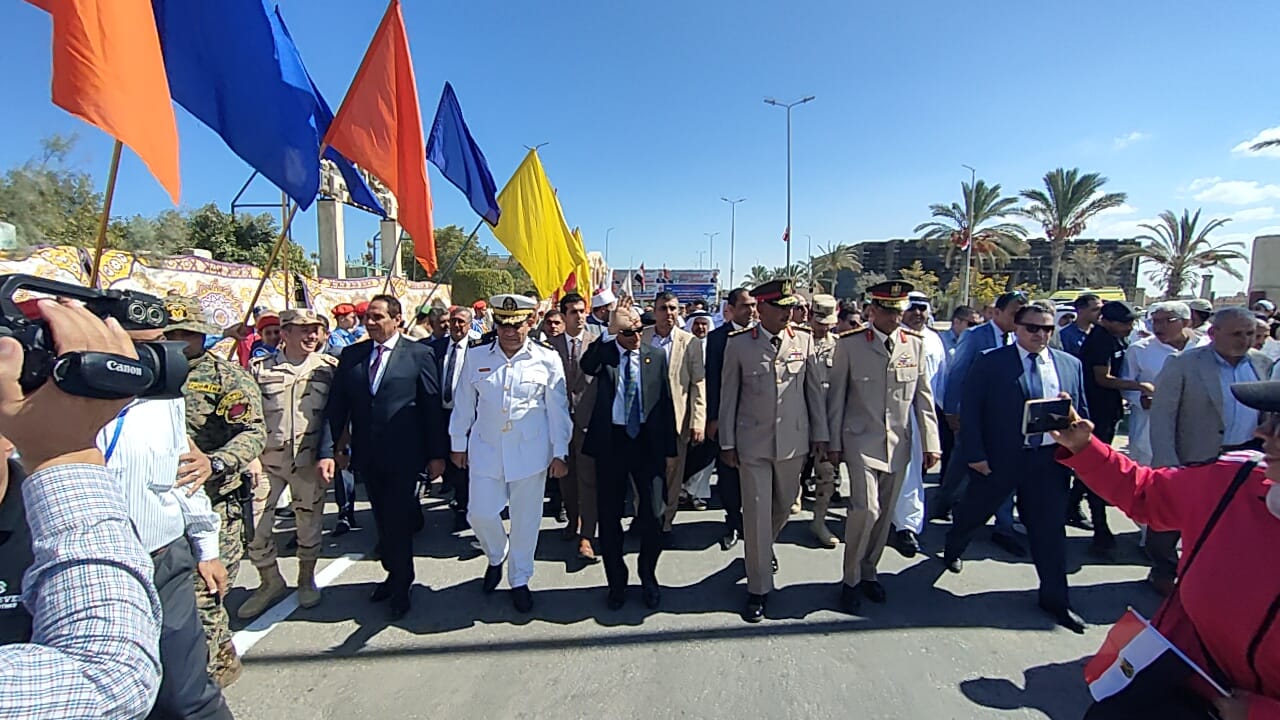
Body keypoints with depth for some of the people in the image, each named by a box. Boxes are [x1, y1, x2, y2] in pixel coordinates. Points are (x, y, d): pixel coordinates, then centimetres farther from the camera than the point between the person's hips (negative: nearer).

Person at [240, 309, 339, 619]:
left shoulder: (329, 367, 1)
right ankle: (270, 582, 26)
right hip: (267, 457, 1)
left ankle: (306, 580, 31)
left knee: (309, 522, 9)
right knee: (254, 521, 3)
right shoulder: (260, 369, 2)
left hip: (310, 458, -1)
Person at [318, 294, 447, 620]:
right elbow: (336, 406, 2)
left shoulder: (419, 354, -6)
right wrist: (326, 450, -7)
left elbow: (432, 407, -6)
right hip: (367, 456, 4)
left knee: (398, 522, 4)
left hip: (403, 456, -4)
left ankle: (400, 588, 25)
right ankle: (394, 574, 38)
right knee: (383, 520, 17)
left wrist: (436, 454, -6)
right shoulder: (351, 355, 5)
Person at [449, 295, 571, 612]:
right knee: (480, 513, 5)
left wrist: (560, 453, -1)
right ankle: (496, 557, 39)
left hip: (530, 451, -1)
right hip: (486, 449, 2)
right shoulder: (476, 357, 0)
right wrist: (458, 444, 11)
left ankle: (520, 580, 30)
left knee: (526, 517, 8)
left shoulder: (547, 359, -5)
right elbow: (464, 404, 8)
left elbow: (558, 409, -2)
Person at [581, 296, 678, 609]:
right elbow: (587, 366, -27)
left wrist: (670, 448, 4)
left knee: (653, 514, 1)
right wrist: (609, 331, -37)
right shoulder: (604, 352, -2)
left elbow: (666, 401, 4)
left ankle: (648, 577, 29)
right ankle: (616, 582, 31)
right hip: (611, 440, 0)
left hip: (648, 439, 1)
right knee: (609, 515, 10)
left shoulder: (656, 354, 2)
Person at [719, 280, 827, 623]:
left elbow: (815, 388, 6)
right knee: (756, 513, 2)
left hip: (794, 440, 3)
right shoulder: (738, 343, -7)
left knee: (784, 505, 19)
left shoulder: (804, 339, -1)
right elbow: (728, 395, -2)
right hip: (753, 443, -3)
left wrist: (820, 434, 6)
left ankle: (765, 546, 51)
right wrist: (727, 443, -1)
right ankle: (759, 588, 19)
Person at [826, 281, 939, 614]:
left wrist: (930, 441, 5)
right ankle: (851, 579, 9)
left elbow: (923, 396, 8)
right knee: (866, 508, -12)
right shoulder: (849, 344, -6)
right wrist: (834, 443, -2)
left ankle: (868, 572, 32)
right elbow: (837, 397, -2)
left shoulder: (915, 344, 3)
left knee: (885, 513, 12)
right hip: (861, 440, -4)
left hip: (898, 443, 4)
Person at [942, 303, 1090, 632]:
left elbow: (1082, 412, 12)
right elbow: (970, 409, -8)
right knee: (974, 510, 15)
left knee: (1050, 528, 9)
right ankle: (953, 550, 44)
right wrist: (974, 453, -13)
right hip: (1000, 457, -3)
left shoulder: (1070, 365, 6)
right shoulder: (991, 362, -7)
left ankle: (1055, 599, 24)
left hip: (1050, 458, 3)